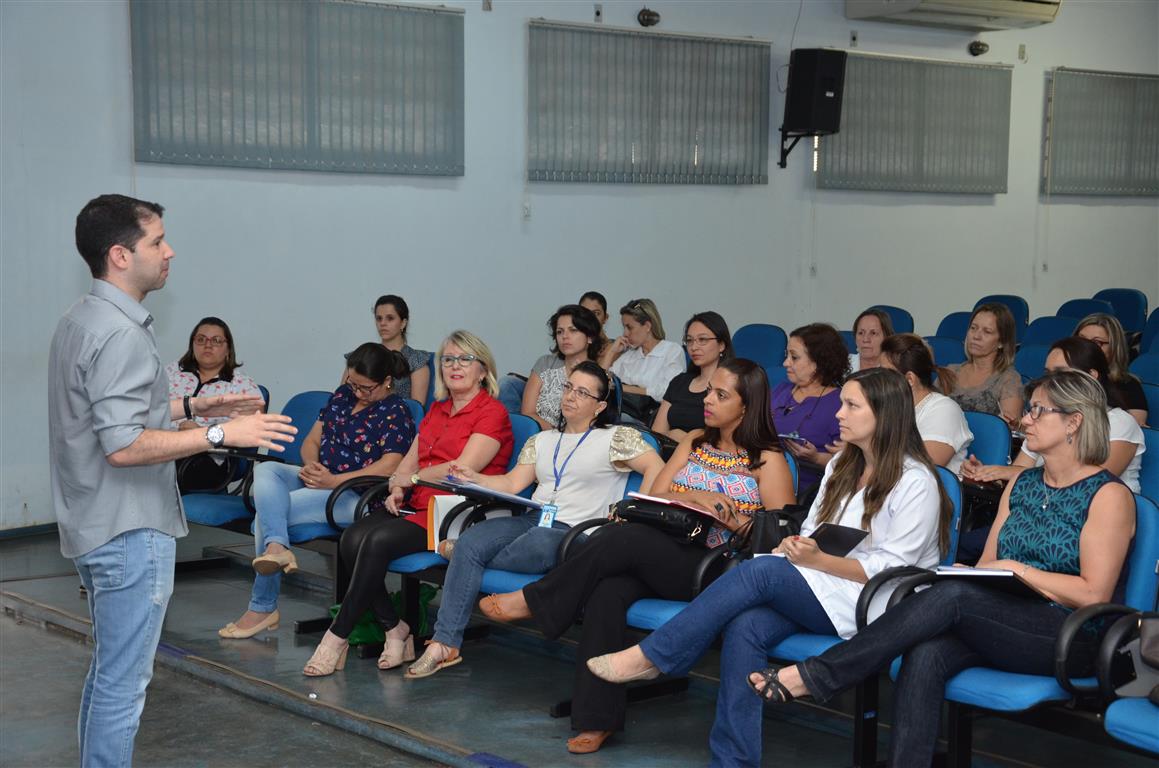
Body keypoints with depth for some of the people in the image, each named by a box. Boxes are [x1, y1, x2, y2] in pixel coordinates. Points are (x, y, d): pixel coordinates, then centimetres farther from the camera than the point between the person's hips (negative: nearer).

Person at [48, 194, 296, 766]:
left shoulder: (80, 320, 12)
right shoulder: (121, 333, -20)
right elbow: (123, 446, -26)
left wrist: (193, 407, 16)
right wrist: (221, 435, -24)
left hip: (95, 526, 11)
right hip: (130, 531, -10)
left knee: (108, 669, 19)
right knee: (123, 682, -3)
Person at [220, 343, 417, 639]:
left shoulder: (396, 413, -6)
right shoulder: (343, 395, 16)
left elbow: (389, 466, -18)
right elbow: (312, 441, 19)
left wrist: (333, 481, -23)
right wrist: (311, 465, -6)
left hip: (356, 495, -8)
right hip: (318, 479, 8)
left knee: (267, 513, -21)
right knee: (266, 469, -20)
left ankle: (262, 608, -14)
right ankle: (276, 547, -42)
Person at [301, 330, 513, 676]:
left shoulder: (492, 413, -1)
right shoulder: (436, 410, 24)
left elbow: (463, 469, -12)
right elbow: (409, 461, 22)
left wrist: (411, 478, -3)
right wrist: (397, 489, 0)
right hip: (416, 506, 7)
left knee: (379, 540, -29)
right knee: (353, 538, -22)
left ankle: (337, 637, -21)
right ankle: (395, 630, -14)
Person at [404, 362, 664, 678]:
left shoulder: (616, 438, 5)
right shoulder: (542, 441, 23)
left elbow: (656, 469, -4)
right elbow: (512, 483, 16)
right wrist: (474, 478, -1)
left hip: (575, 531, -5)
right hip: (531, 520, 5)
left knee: (537, 544, -37)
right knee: (469, 542, -22)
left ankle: (460, 554, -7)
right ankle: (445, 644, -23)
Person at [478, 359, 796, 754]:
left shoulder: (768, 459, 3)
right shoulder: (695, 442, 19)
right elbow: (652, 497, 10)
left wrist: (729, 517, -17)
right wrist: (693, 497, -9)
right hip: (667, 556, 5)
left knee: (622, 537, -30)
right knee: (608, 591, -30)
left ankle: (534, 602, -13)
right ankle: (597, 717, -29)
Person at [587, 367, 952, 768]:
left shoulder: (915, 482, -7)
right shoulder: (842, 465, 18)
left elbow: (889, 569, -12)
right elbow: (811, 531, 17)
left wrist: (818, 560, -17)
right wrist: (793, 549, -5)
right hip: (818, 590, 7)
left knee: (758, 572, -28)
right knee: (745, 627, -26)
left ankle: (649, 658, -21)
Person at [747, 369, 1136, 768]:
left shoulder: (1108, 495, -3)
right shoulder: (1022, 484, 18)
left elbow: (1094, 595, -11)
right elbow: (987, 566, 18)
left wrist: (1018, 570, -12)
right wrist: (969, 573, -5)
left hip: (1073, 638, -6)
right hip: (1002, 626, 6)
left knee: (953, 596, -31)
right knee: (925, 654, -28)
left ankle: (812, 677, -29)